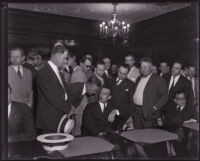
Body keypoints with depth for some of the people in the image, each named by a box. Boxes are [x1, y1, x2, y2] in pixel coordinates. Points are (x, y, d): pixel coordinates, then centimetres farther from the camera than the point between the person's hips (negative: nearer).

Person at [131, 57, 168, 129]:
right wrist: (132, 107, 9)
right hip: (136, 112, 6)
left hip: (148, 113, -6)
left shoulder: (158, 80, -5)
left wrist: (155, 107, -15)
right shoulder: (139, 79, 16)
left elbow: (165, 95, -9)